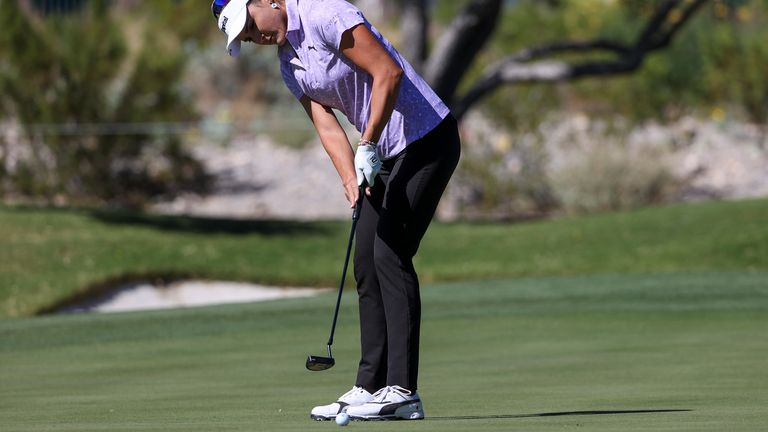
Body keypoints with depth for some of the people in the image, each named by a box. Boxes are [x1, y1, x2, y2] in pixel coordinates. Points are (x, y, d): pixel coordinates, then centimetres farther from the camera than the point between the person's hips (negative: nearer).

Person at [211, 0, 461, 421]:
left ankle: (402, 391, -15)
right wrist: (351, 181, -12)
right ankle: (371, 386, 9)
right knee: (366, 261, 6)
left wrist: (368, 145, -21)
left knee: (390, 254, -14)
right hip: (388, 154, 9)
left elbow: (389, 72, -22)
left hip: (426, 139, -9)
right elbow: (327, 126, 4)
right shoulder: (289, 64, 11)